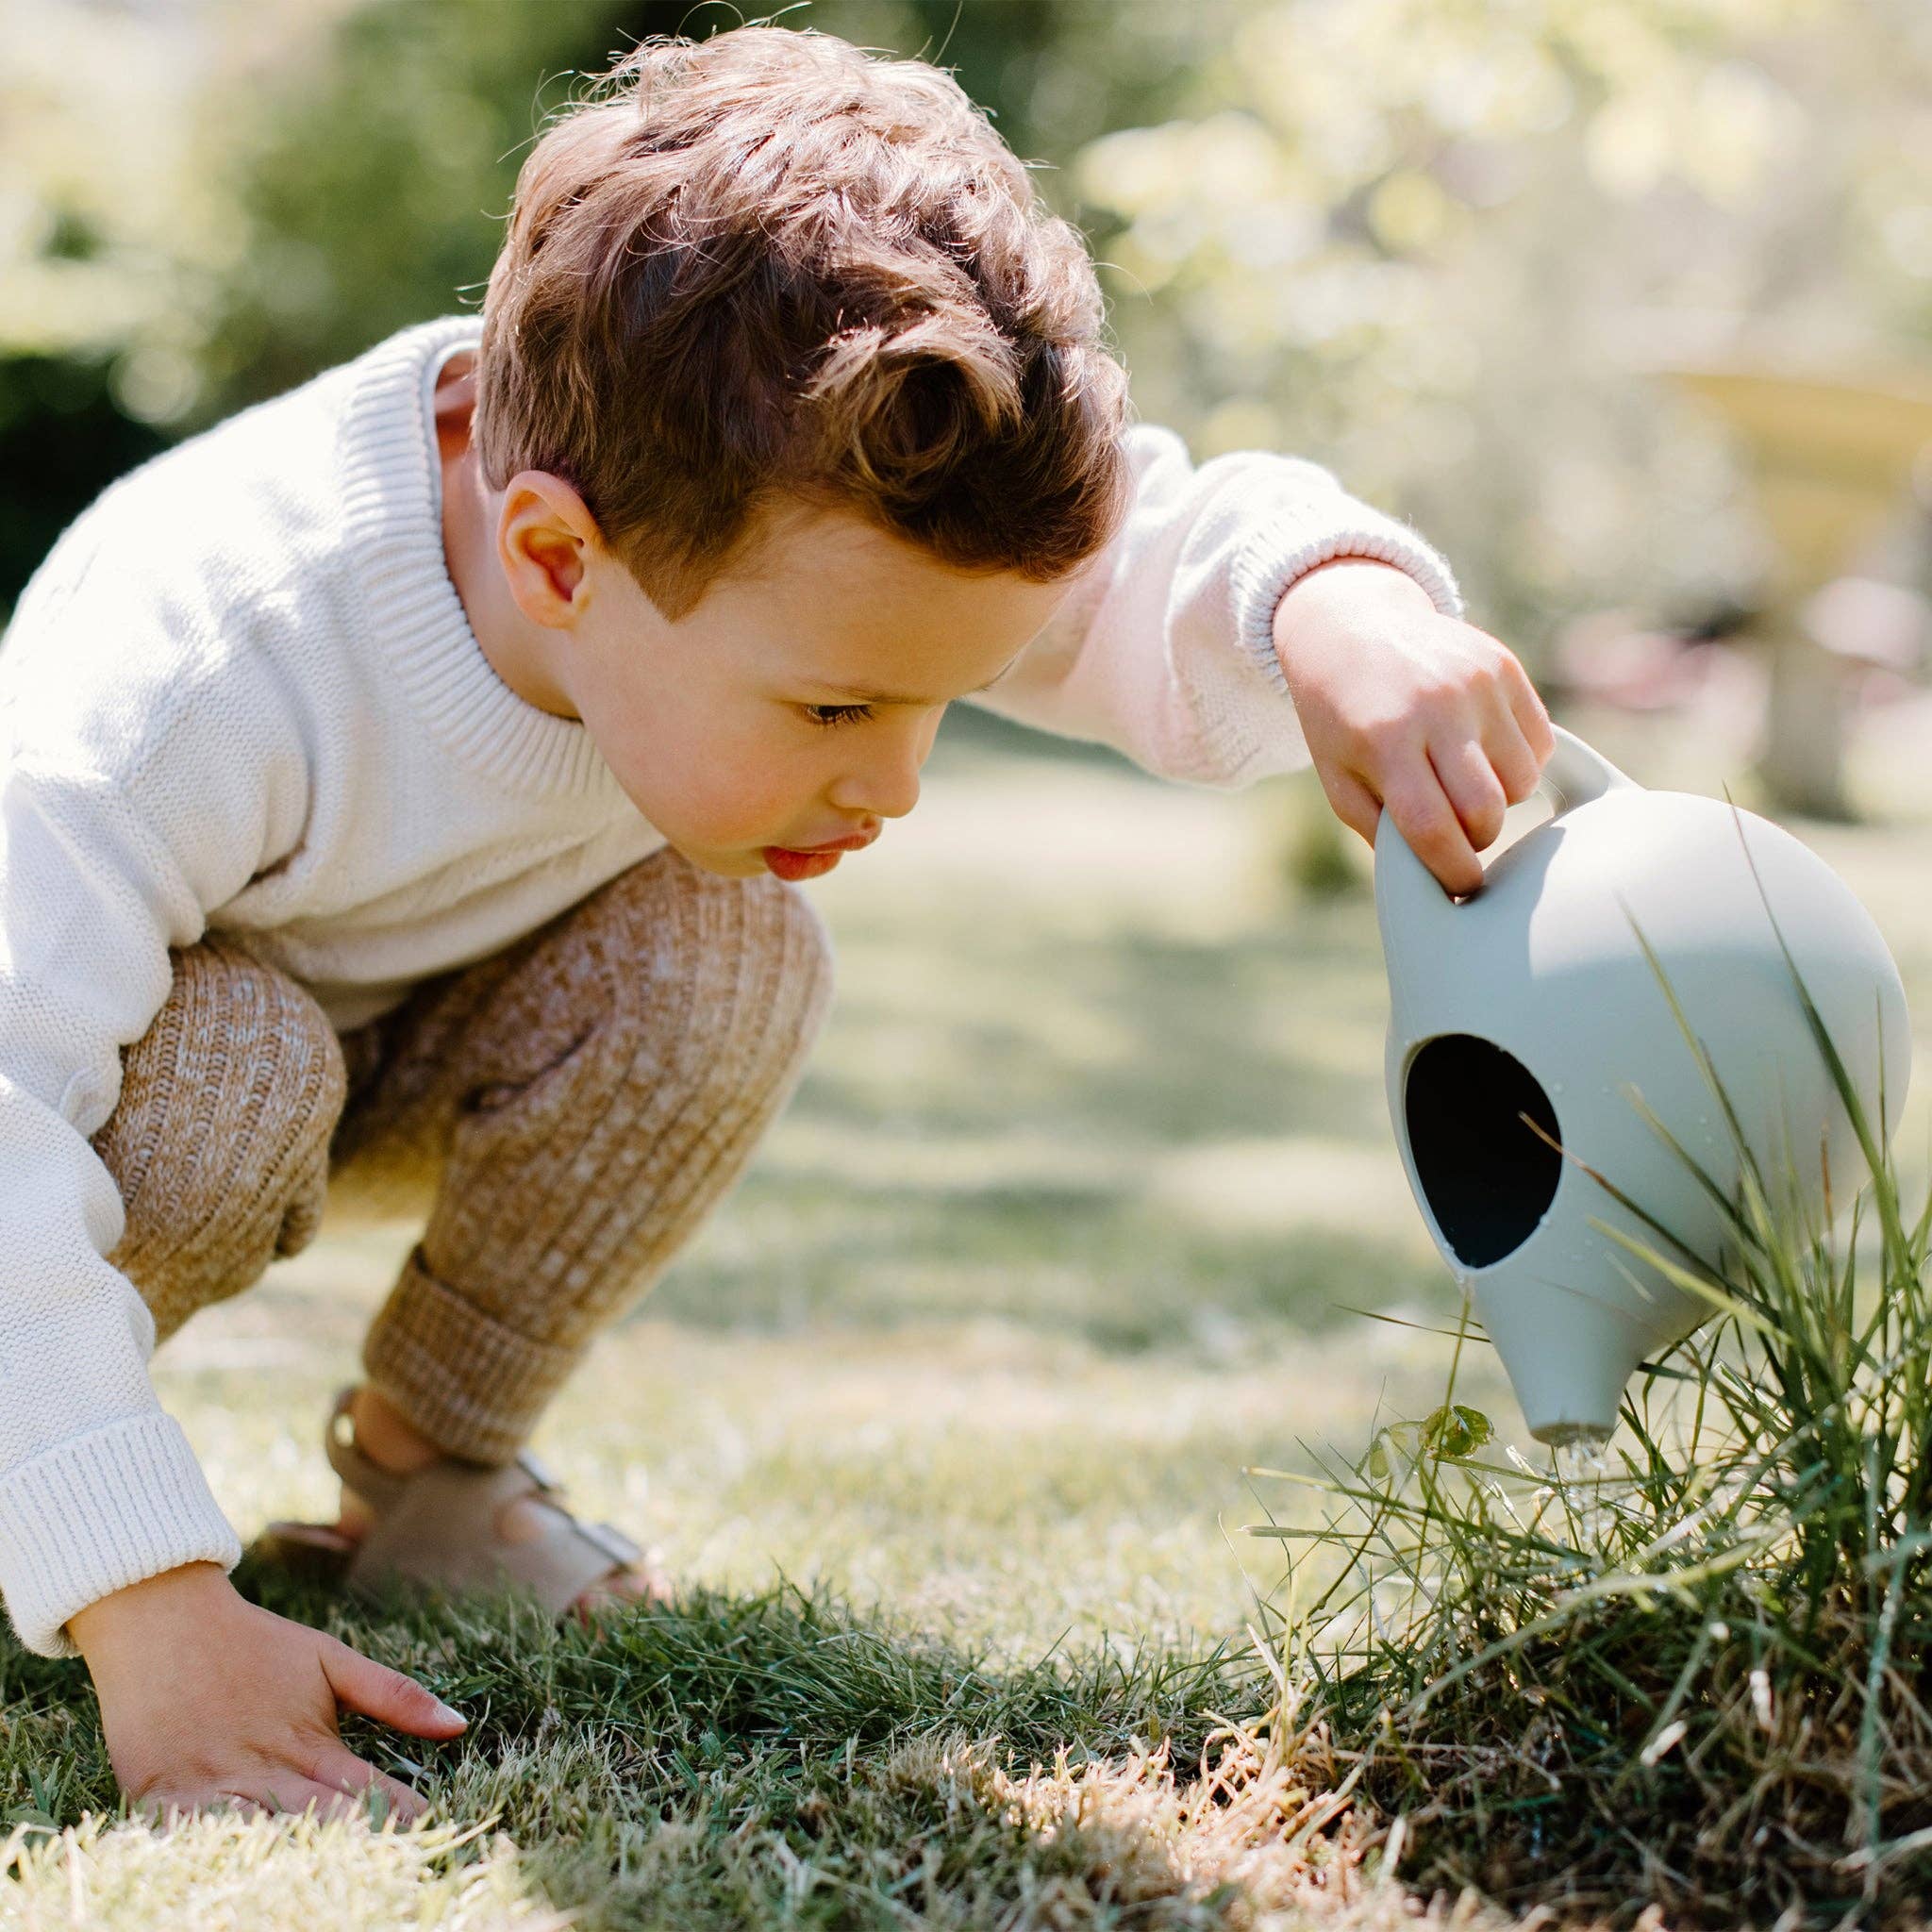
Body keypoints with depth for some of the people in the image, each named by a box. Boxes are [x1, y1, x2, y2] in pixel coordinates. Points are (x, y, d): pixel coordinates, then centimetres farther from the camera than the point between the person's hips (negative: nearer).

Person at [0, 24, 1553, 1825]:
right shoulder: (205, 673, -43)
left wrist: (1334, 609, -50)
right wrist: (147, 1612, -55)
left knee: (717, 959, -24)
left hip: (411, 1037, 5)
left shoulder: (782, 511, -27)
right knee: (228, 1077, -39)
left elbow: (1145, 573, -24)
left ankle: (426, 1468, -2)